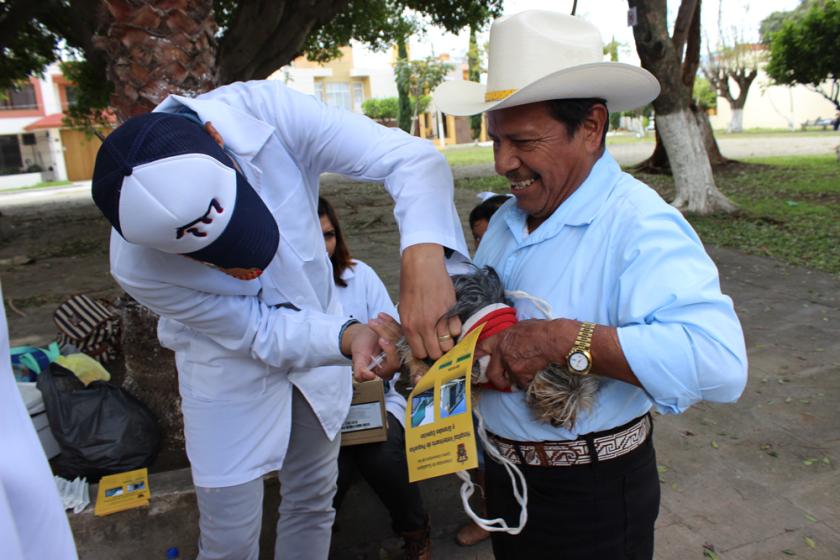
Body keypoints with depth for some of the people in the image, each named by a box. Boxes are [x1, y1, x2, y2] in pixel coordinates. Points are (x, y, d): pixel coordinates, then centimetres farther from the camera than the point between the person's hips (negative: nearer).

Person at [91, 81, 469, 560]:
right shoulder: (138, 267, -30)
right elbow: (259, 331, -20)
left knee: (313, 503, 20)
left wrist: (423, 254, -52)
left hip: (318, 331, 3)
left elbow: (411, 157, -33)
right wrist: (347, 337, -38)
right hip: (232, 364, -2)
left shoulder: (264, 112, -31)